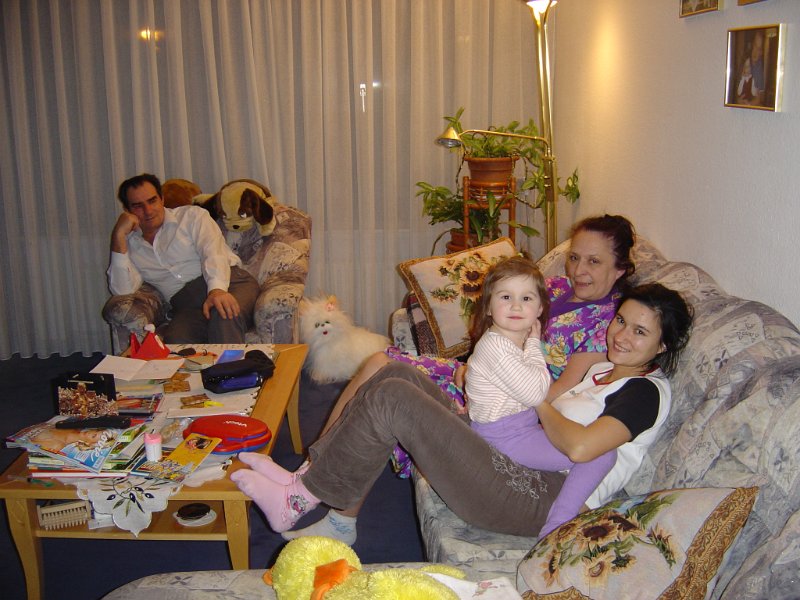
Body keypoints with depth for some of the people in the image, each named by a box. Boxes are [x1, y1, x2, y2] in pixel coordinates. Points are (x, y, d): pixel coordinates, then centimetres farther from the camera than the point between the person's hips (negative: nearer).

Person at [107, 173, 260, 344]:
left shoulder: (191, 216, 14)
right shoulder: (129, 245, 21)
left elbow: (214, 253, -5)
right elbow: (122, 291, 4)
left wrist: (217, 289, -28)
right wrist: (119, 235, 0)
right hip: (185, 305, 2)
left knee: (224, 314, -39)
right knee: (176, 341, -34)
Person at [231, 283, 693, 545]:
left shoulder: (647, 391, -6)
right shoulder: (603, 369, 23)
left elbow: (579, 446, -23)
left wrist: (539, 402, -7)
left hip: (531, 498, -10)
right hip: (509, 458, 10)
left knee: (392, 399, -20)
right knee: (398, 373, 0)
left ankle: (302, 499, -4)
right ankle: (310, 481, 1)